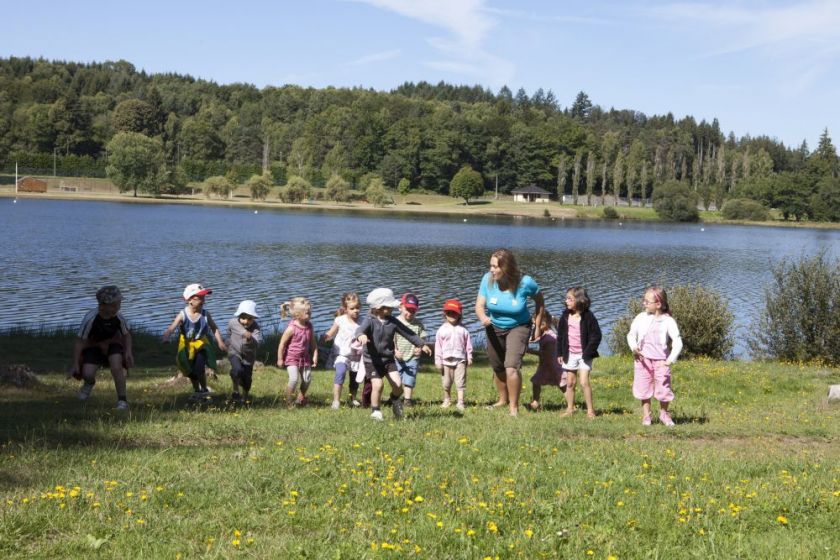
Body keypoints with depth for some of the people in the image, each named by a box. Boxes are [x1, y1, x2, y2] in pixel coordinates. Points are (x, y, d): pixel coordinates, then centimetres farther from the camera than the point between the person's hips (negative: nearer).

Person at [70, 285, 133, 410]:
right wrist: (75, 364, -19)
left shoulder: (119, 318, -22)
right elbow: (79, 341, -21)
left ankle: (122, 400, -11)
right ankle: (89, 383, 23)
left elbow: (126, 334, -1)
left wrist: (128, 351, -16)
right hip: (93, 347, -1)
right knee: (87, 374, -18)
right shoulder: (90, 319, -30)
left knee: (116, 368, -25)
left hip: (112, 344, 1)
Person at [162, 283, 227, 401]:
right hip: (187, 345, 1)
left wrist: (220, 342, -12)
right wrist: (166, 338, -51)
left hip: (201, 344, -1)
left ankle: (204, 390, 8)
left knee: (199, 368, -16)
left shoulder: (205, 314, -16)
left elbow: (214, 328, -4)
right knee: (191, 371, 14)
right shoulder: (183, 315, -23)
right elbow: (171, 328, -32)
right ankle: (196, 391, 38)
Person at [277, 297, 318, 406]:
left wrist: (315, 356, 3)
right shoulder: (291, 328, -21)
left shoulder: (309, 326, -3)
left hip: (305, 357, 6)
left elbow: (313, 342, 8)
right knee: (294, 379, -18)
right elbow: (282, 343, -14)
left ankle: (301, 397, 29)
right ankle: (288, 400, 0)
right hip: (292, 357, -6)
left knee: (307, 379, 4)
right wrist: (280, 359, -11)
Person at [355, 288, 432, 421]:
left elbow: (408, 333, 11)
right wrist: (361, 335, -58)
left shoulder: (392, 321, 1)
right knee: (377, 385, -15)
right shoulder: (370, 320, -13)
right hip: (371, 359, -4)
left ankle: (395, 399, 26)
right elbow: (361, 329, -33)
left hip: (388, 359, 4)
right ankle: (375, 411, 6)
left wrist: (422, 344, 14)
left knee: (398, 384, -8)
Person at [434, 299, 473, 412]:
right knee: (446, 382, 11)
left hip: (460, 359, -1)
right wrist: (438, 361, -2)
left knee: (460, 382, -5)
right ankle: (447, 400, 28)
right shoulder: (442, 330, 2)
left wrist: (469, 357, 6)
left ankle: (460, 402, -6)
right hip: (446, 360, 1)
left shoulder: (463, 330, 5)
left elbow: (468, 344, 9)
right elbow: (438, 346, 1)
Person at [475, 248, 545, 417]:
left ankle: (514, 407, -7)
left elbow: (539, 300, -4)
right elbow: (479, 305, -16)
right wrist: (483, 318, -39)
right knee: (497, 368, 19)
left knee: (511, 367, -22)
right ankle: (503, 400, 43)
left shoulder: (525, 282, -24)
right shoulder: (488, 279, -20)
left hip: (518, 328, -4)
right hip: (494, 328, 4)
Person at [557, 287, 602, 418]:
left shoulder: (588, 316, -11)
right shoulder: (566, 316, 4)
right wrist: (560, 353, 5)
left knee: (584, 382, -10)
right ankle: (570, 409, 19)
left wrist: (588, 352, -15)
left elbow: (596, 336, -10)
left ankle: (590, 410, 0)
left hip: (584, 355, -5)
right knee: (570, 383, 10)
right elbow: (560, 335, 9)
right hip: (570, 354, 5)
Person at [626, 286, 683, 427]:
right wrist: (634, 347, -11)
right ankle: (646, 415, 21)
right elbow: (631, 335, 8)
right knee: (644, 388, 8)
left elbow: (677, 342, -9)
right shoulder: (640, 318, -1)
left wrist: (671, 359, -17)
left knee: (663, 388, 1)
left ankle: (663, 413, 23)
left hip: (661, 360, -2)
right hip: (643, 359, 2)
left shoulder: (668, 321, -7)